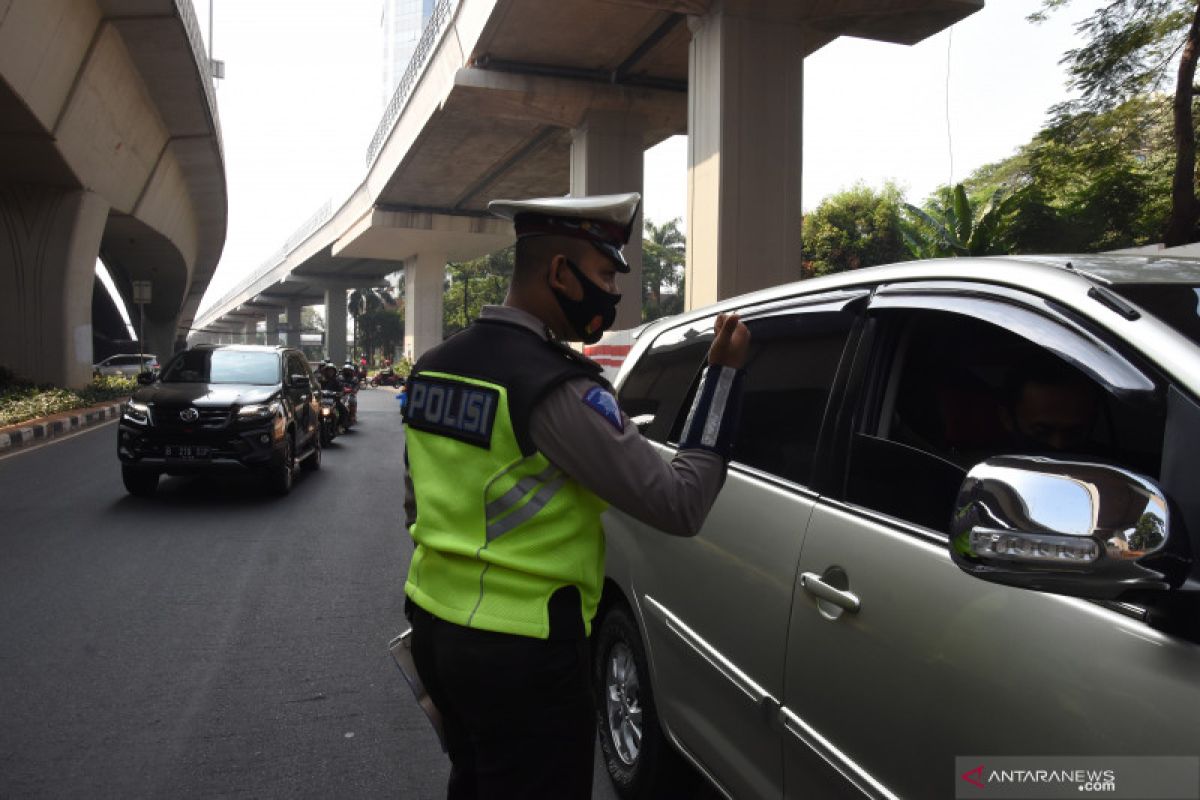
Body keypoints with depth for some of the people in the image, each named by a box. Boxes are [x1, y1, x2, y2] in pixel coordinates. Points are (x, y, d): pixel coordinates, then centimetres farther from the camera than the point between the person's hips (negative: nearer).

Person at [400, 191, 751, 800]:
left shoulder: (433, 366, 3)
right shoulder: (557, 388, -22)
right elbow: (680, 505, -20)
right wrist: (724, 372, -13)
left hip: (434, 625, 8)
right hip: (520, 652, -8)